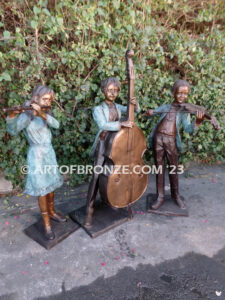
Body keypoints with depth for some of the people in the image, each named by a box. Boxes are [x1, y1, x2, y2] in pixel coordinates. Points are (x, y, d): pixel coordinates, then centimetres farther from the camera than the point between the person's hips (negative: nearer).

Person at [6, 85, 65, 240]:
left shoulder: (45, 113, 6)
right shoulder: (27, 116, -14)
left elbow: (56, 124, -12)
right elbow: (13, 130, -29)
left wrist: (42, 114, -28)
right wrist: (12, 115, -48)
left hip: (50, 152, 7)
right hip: (37, 155, -6)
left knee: (51, 185, 17)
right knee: (42, 190, 0)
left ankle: (52, 212, 37)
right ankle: (47, 224, 13)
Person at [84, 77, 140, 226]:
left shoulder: (118, 107, 10)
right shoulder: (98, 109, -7)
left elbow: (135, 111, 7)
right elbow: (103, 125, -25)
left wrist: (135, 103, -14)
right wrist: (121, 124, -31)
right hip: (103, 144, -5)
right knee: (97, 176, -8)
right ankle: (90, 210, 0)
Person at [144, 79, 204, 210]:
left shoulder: (185, 111, 6)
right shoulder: (165, 107, 12)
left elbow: (187, 128, -6)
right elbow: (152, 111, 16)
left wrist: (197, 122, -26)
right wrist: (149, 112, -8)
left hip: (171, 140, -1)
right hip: (158, 138, 2)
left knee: (173, 169, 8)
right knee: (159, 168, 6)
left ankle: (176, 195, 28)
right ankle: (160, 197, 16)